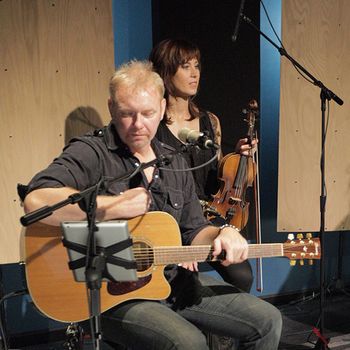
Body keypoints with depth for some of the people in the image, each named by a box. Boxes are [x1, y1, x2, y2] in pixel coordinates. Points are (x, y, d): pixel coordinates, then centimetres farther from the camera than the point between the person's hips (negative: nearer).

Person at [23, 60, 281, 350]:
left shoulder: (175, 164, 10)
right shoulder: (91, 153, -12)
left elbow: (193, 231, 14)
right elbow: (36, 201, -30)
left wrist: (223, 234, -9)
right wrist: (116, 206, -24)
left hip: (173, 280, 7)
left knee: (268, 320, 4)